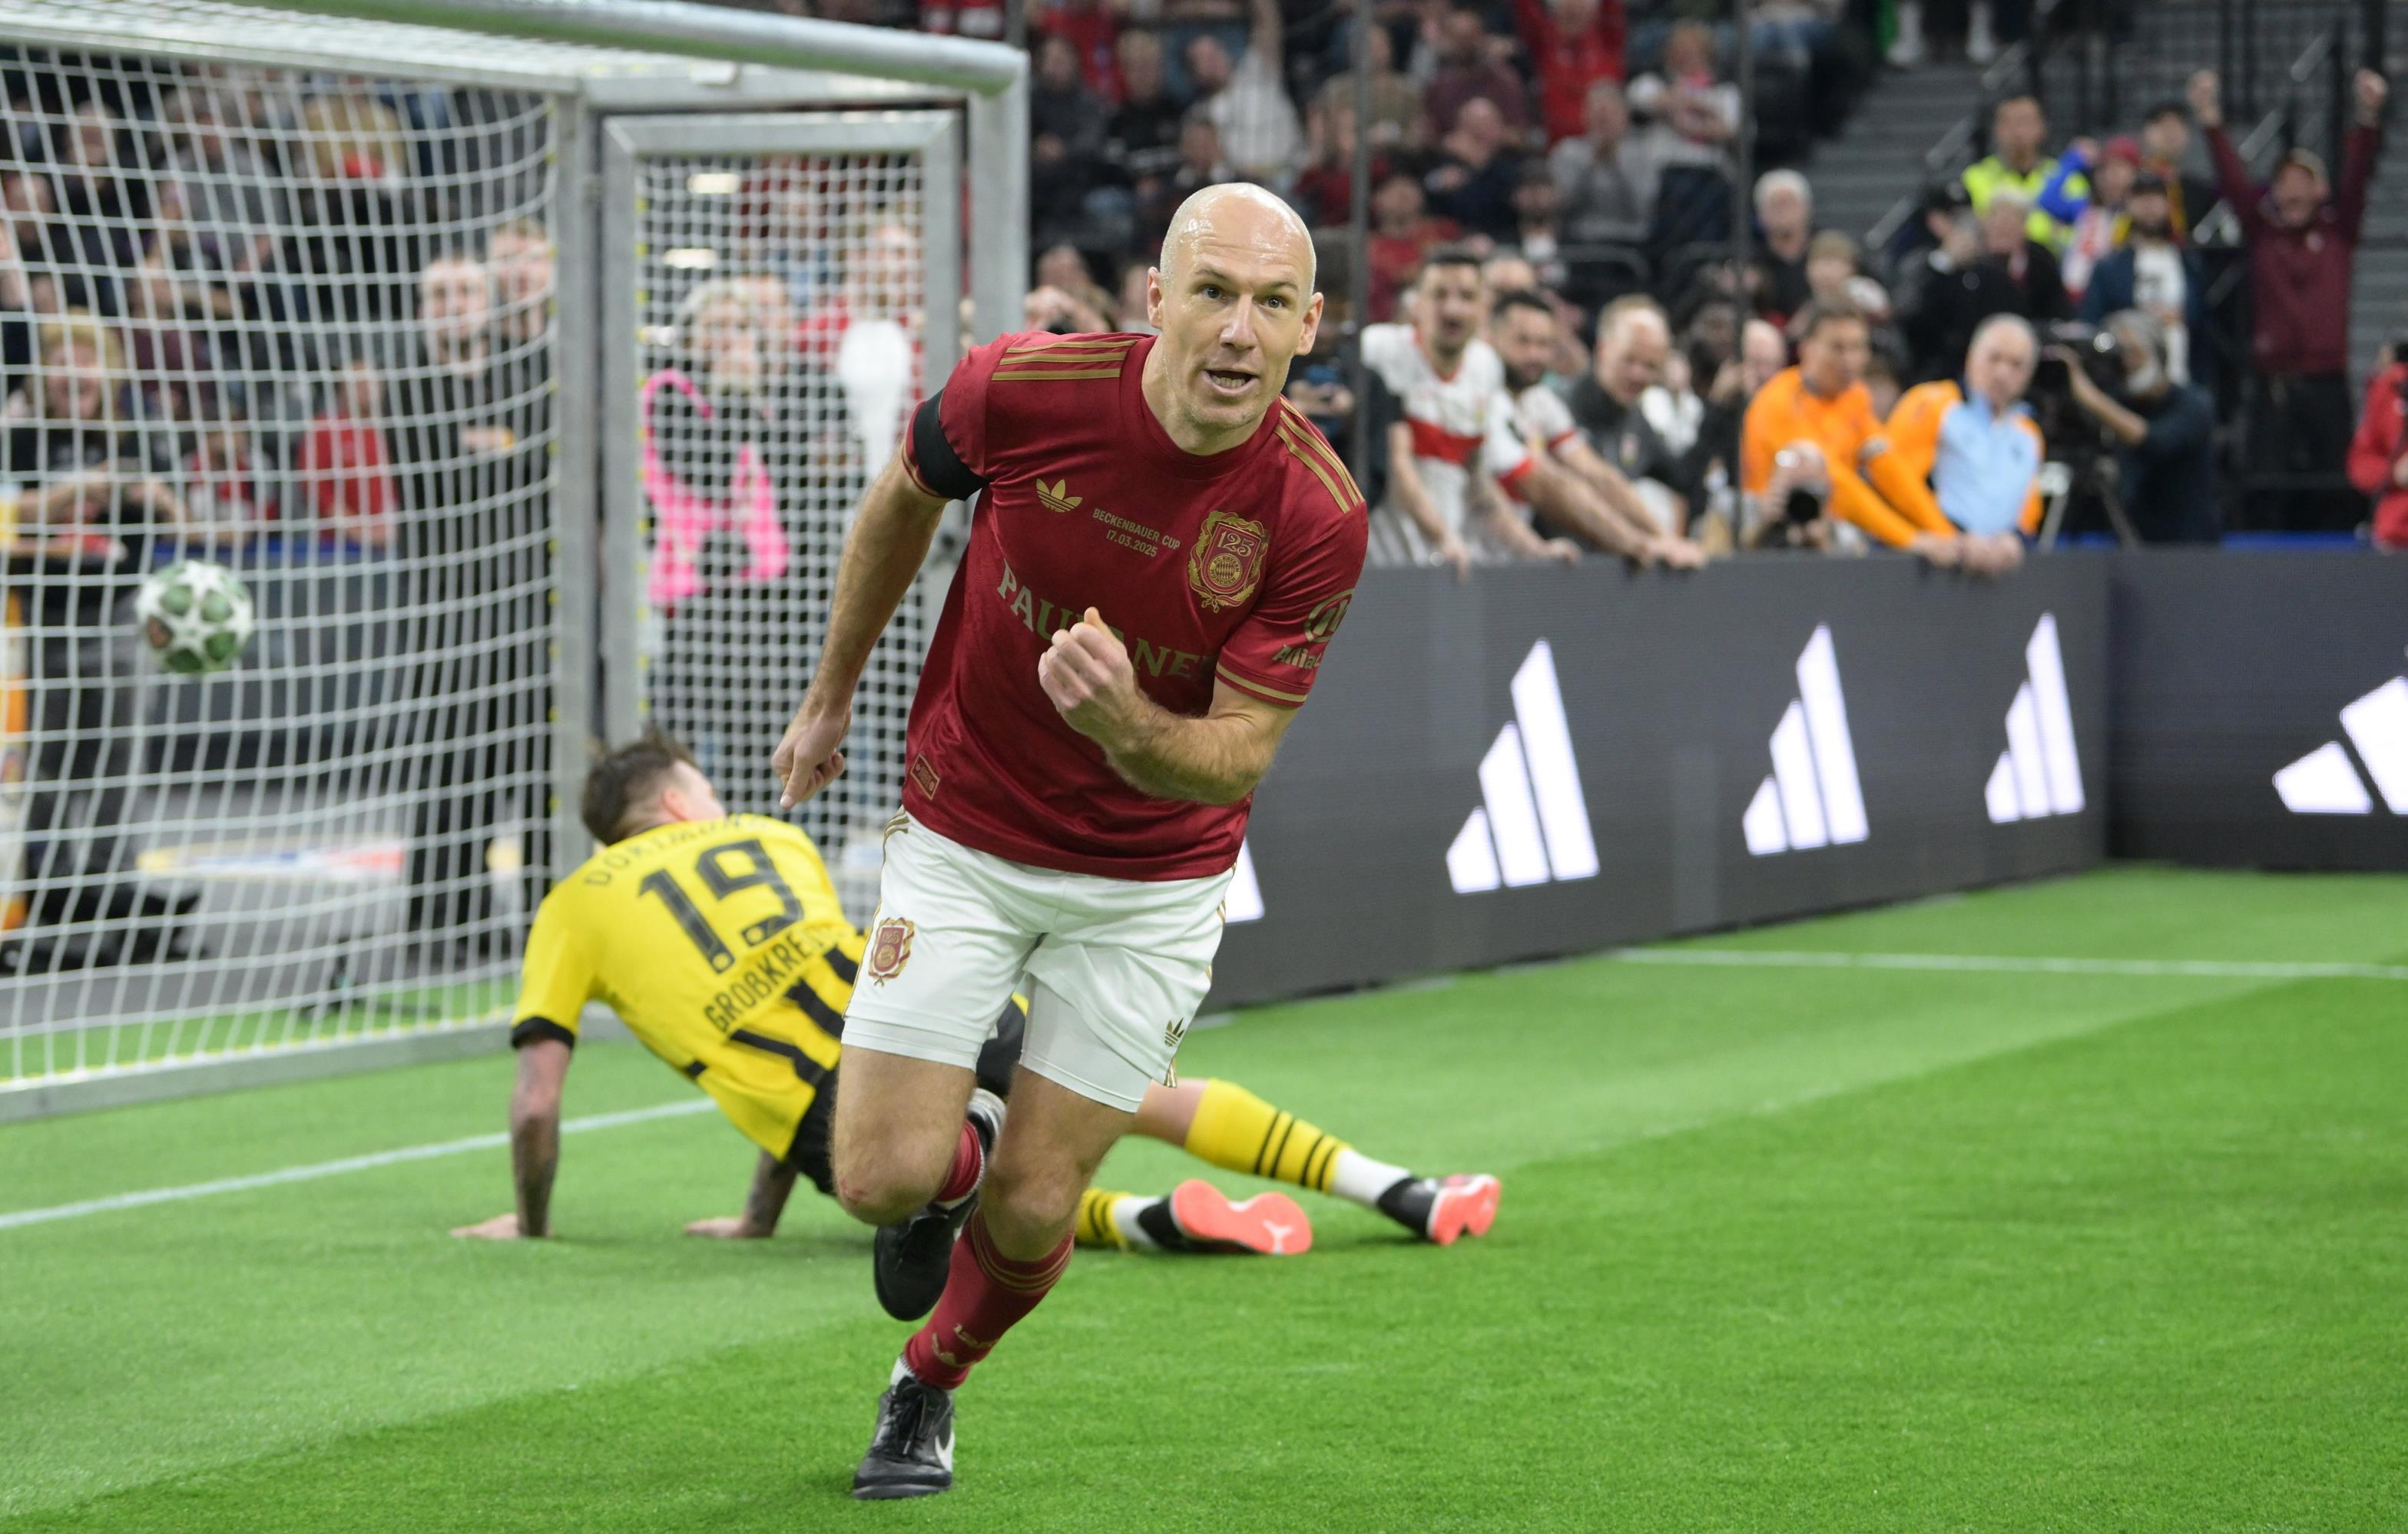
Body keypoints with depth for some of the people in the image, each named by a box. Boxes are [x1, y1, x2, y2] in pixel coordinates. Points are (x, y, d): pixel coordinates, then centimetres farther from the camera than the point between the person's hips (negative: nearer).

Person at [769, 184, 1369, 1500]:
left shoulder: (1317, 518, -23)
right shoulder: (1025, 388, -22)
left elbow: (1237, 756, -18)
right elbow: (902, 502, 2)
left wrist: (1123, 722, -40)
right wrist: (830, 695, 13)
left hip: (1152, 876, 0)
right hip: (963, 836, 0)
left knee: (1034, 1209, 1)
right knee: (881, 1177, -8)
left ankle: (928, 1388, 35)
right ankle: (950, 1174, 31)